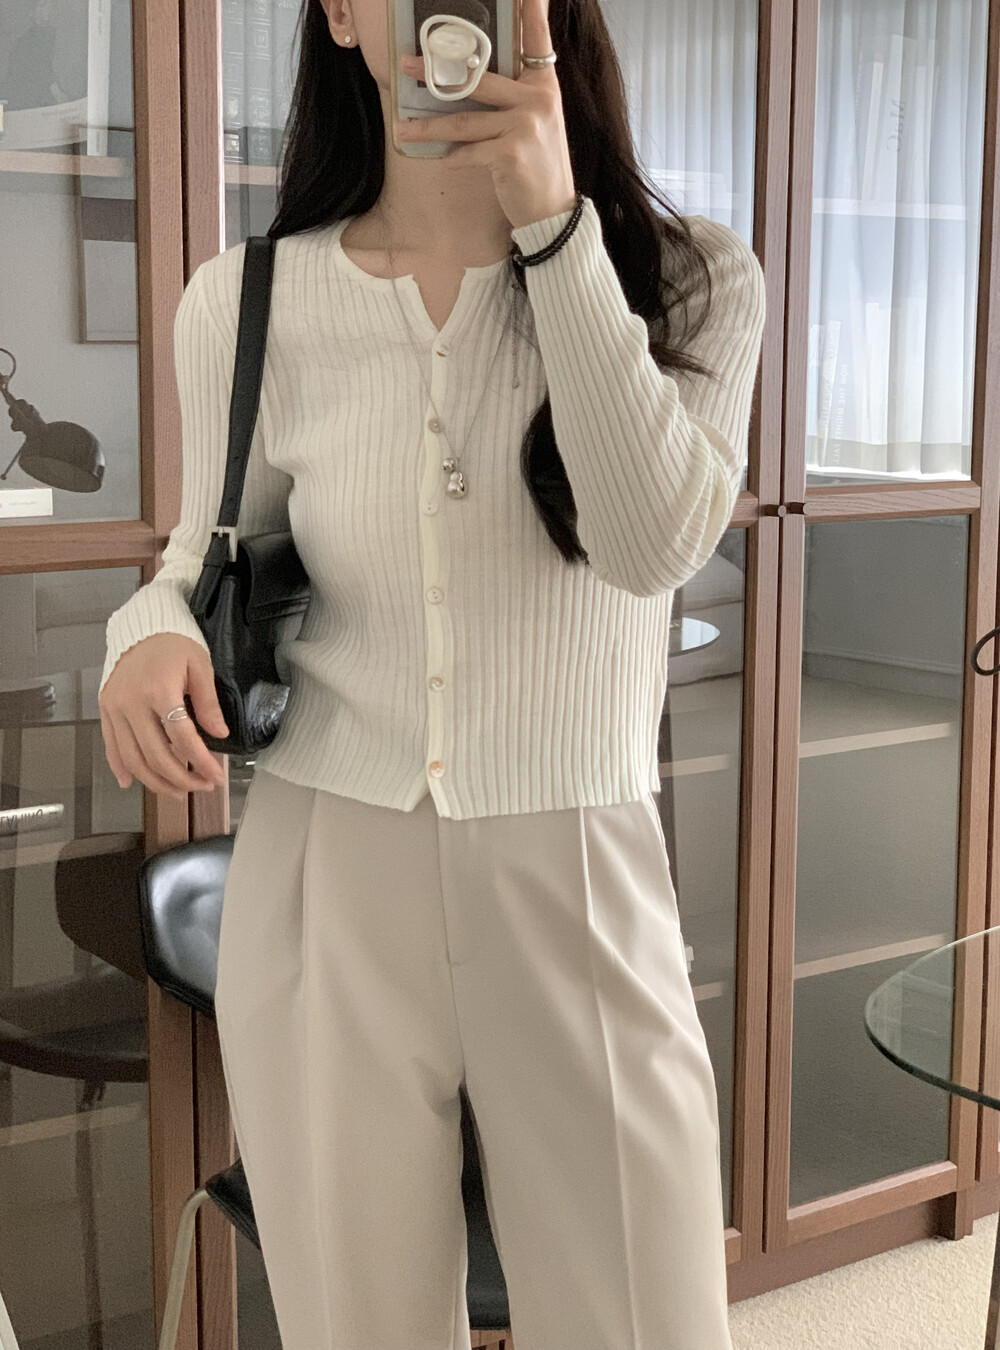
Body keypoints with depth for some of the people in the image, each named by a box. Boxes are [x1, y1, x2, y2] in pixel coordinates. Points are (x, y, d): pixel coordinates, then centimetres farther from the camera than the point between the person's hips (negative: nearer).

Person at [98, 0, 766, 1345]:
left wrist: (553, 228, -23)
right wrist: (154, 631, -11)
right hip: (325, 883, 1)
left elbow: (656, 541, -18)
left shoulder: (689, 277, -2)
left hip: (580, 889, 0)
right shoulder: (247, 302, 0)